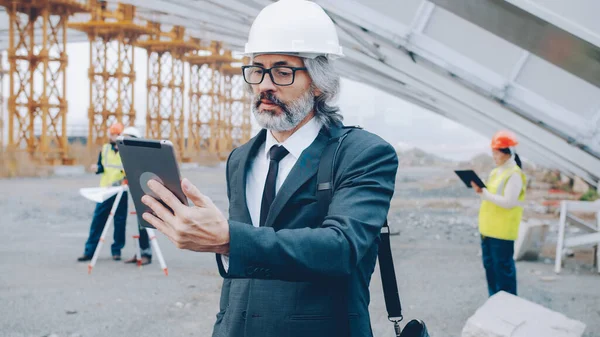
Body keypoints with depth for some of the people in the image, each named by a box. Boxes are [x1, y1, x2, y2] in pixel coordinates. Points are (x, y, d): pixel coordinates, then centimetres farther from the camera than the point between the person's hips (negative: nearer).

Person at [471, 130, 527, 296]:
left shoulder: (514, 175, -14)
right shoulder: (495, 172, 13)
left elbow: (508, 202, -21)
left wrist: (484, 193, -23)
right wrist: (480, 190, -1)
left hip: (502, 230, -9)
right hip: (488, 228, 9)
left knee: (503, 266, -3)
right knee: (489, 264, 14)